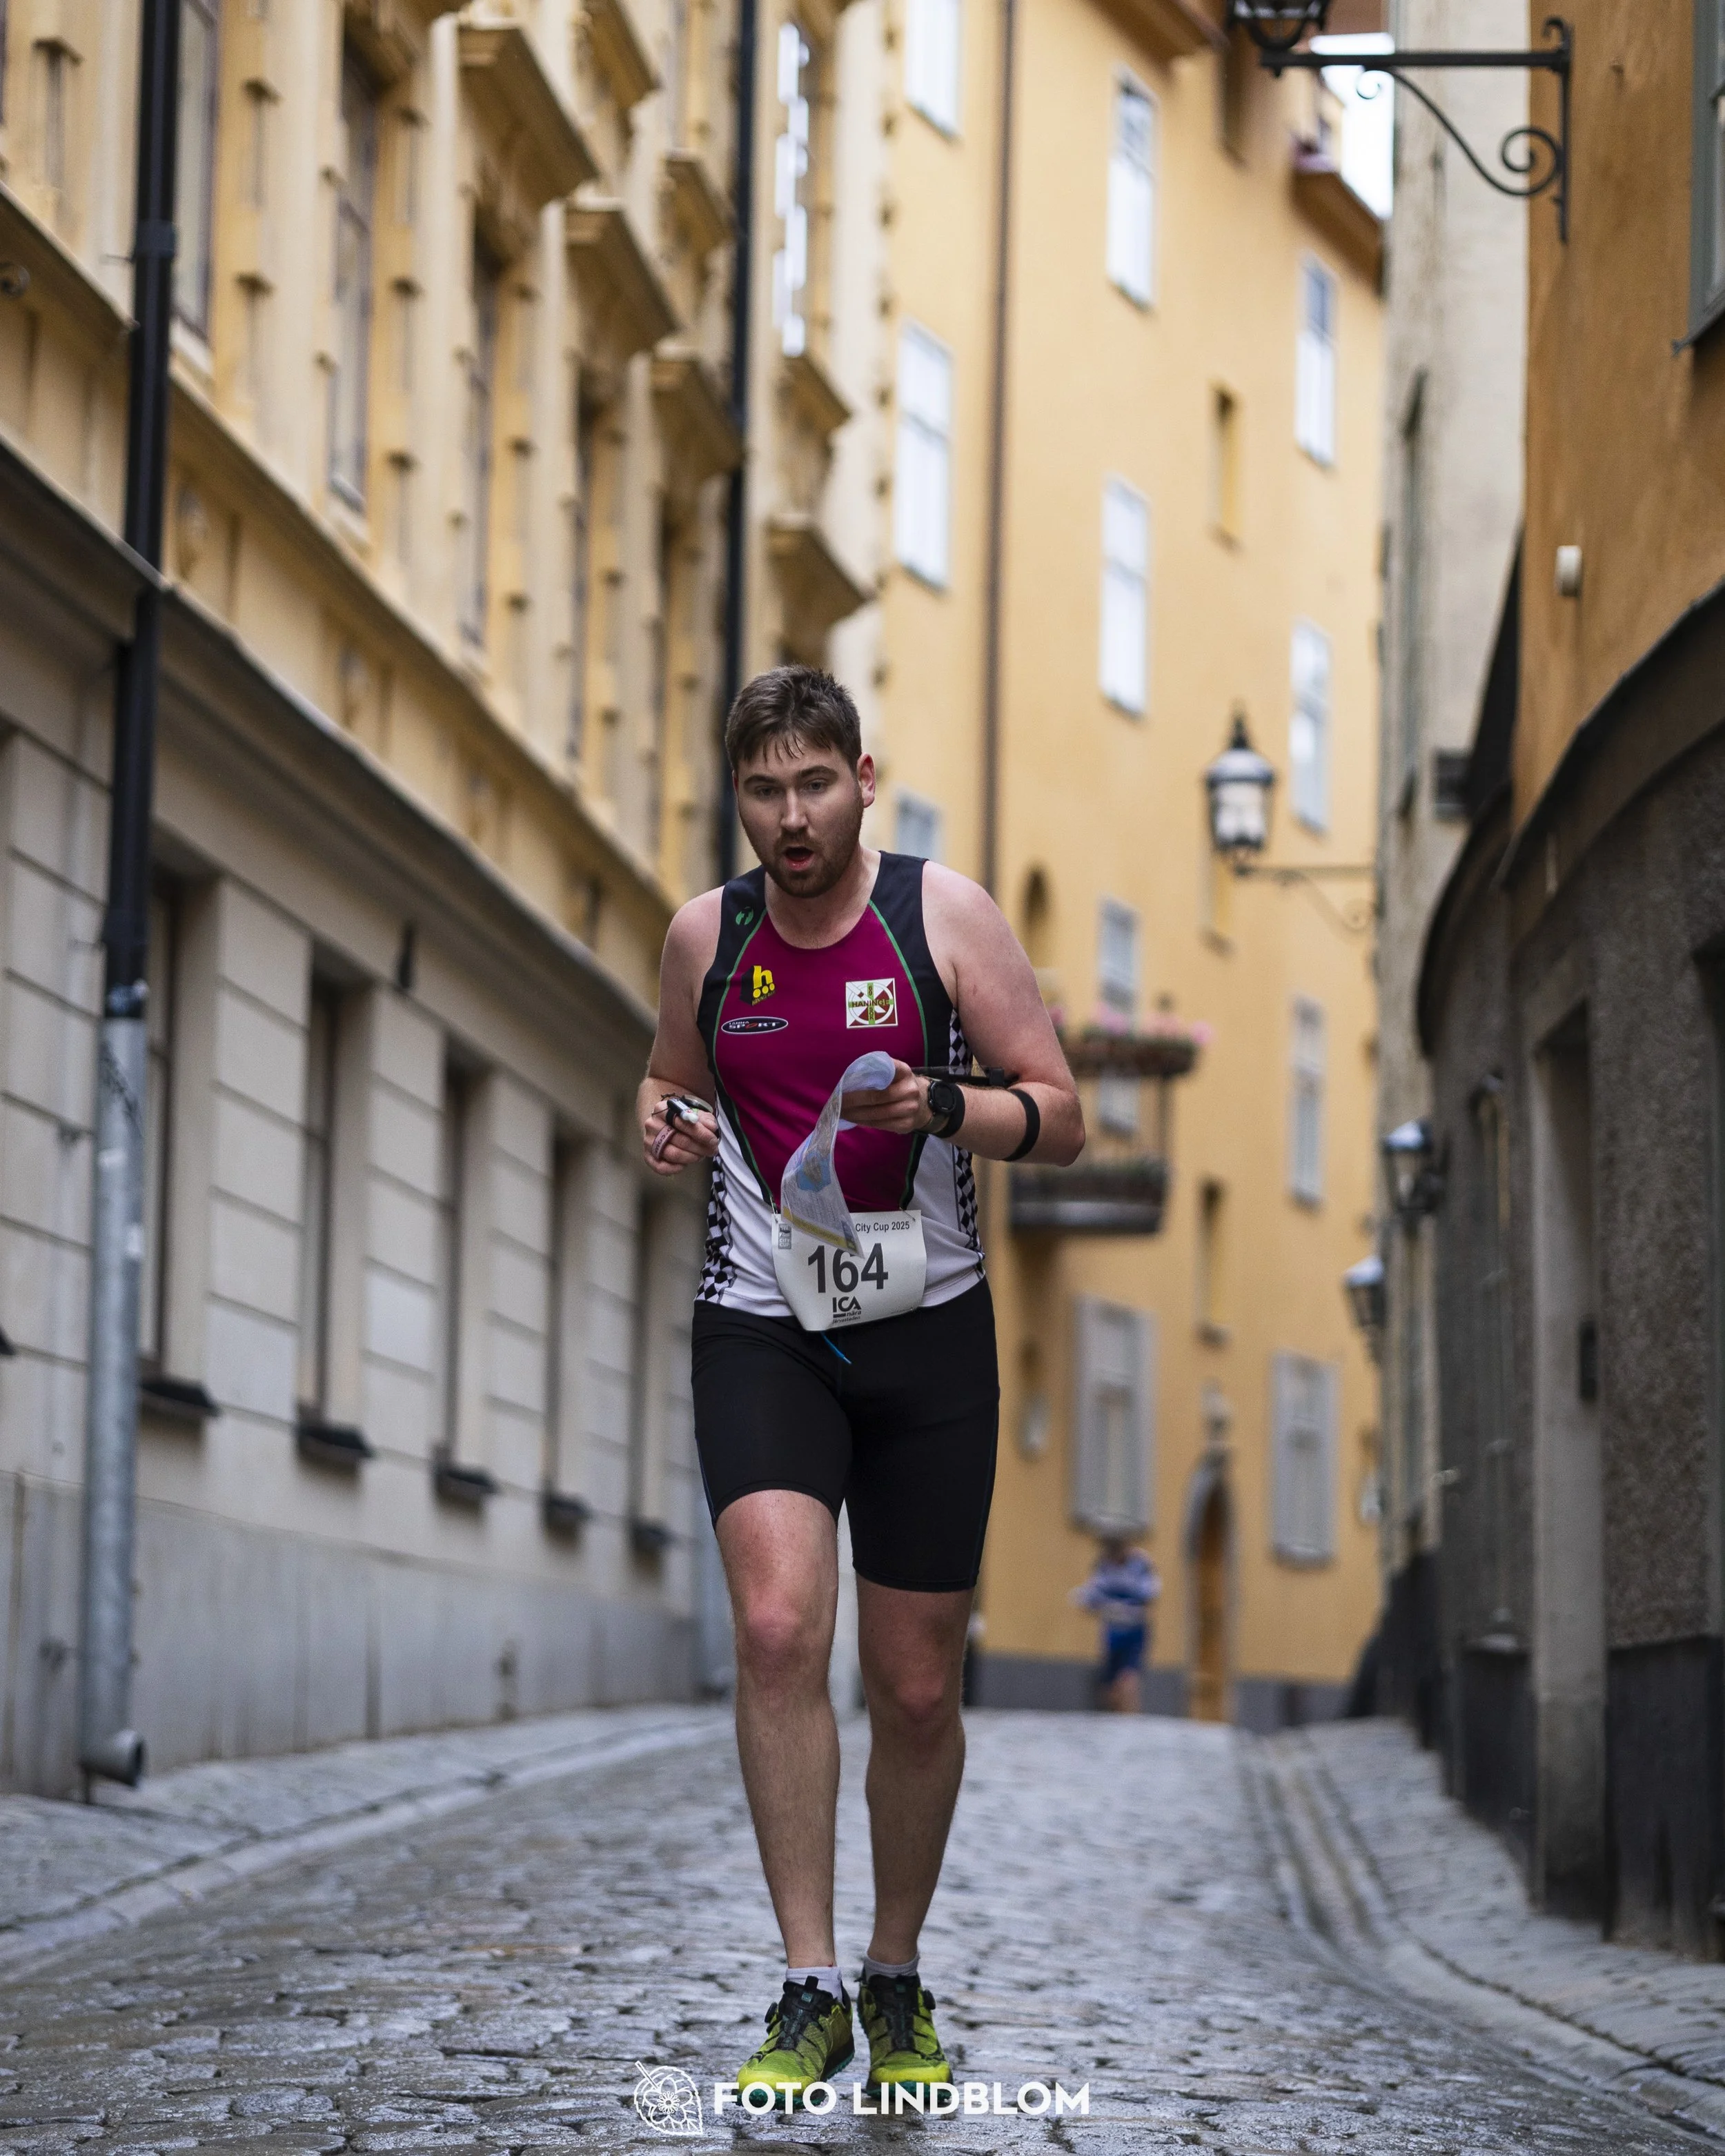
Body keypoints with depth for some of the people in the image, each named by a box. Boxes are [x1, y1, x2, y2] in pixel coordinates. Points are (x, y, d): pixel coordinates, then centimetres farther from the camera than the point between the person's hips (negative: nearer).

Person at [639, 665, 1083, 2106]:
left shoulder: (944, 914, -3)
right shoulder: (706, 936, 4)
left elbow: (1062, 1120, -2)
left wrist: (942, 1104, -21)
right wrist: (669, 1121, -2)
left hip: (927, 1333, 0)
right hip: (761, 1328, 0)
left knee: (917, 1688, 6)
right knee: (779, 1629, -22)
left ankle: (899, 1985, 27)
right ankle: (808, 1993, -17)